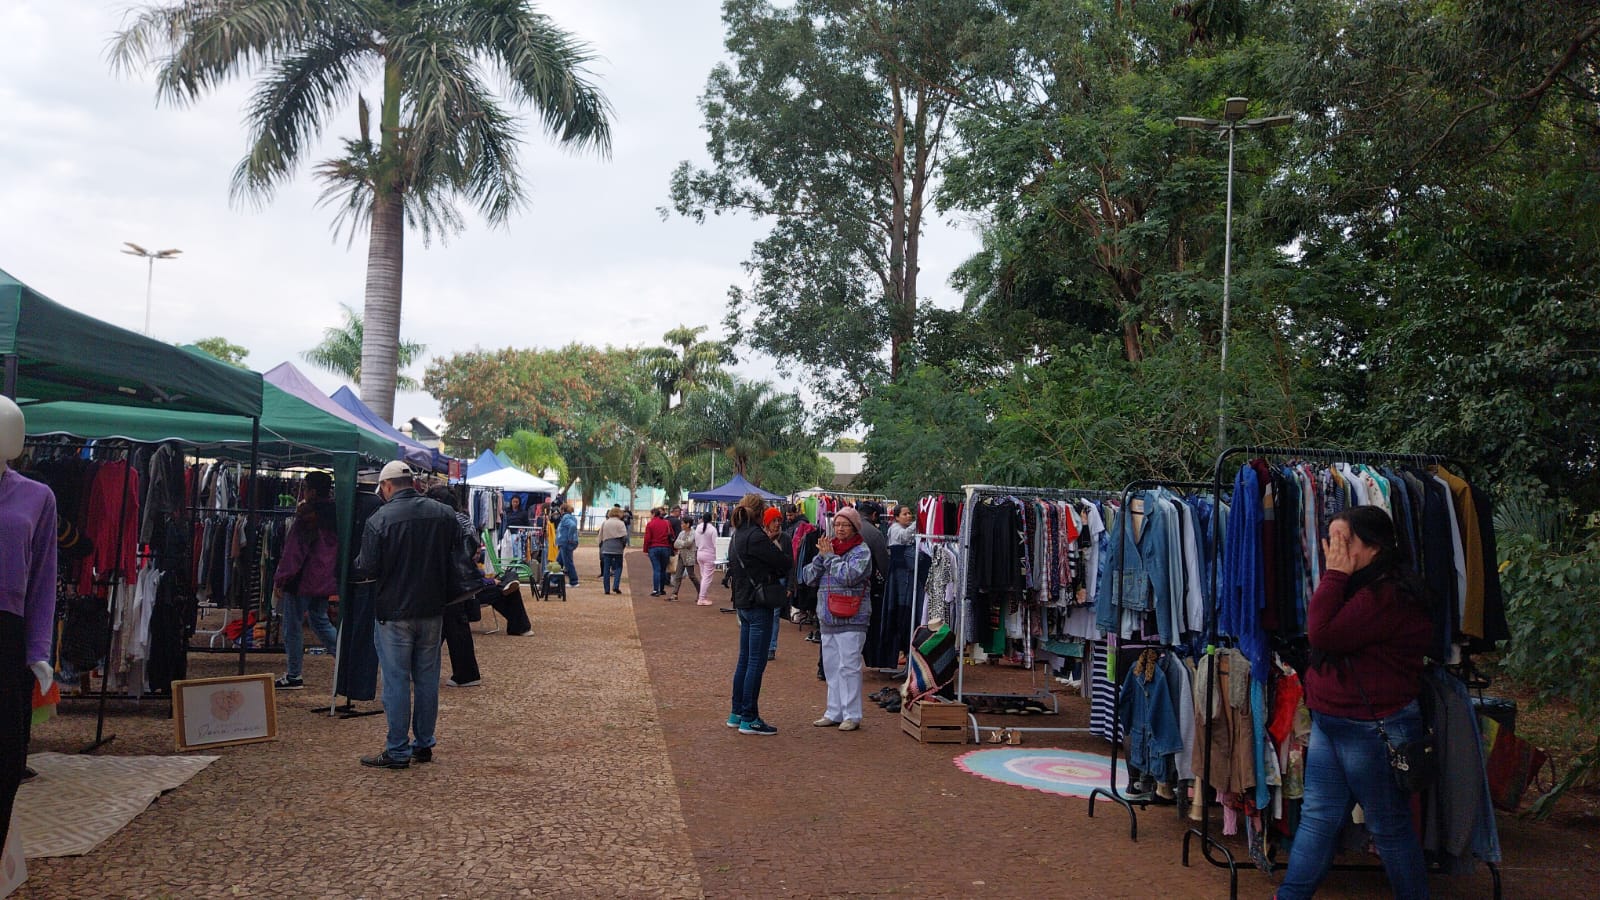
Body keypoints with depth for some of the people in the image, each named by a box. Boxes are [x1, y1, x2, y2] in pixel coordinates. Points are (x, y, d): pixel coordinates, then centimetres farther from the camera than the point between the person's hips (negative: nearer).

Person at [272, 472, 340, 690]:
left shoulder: (307, 515, -16)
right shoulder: (334, 514, 5)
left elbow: (294, 551, -16)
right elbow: (338, 547, 12)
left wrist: (280, 579, -11)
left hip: (302, 580, -7)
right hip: (325, 580, 7)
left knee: (293, 627, 4)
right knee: (320, 621, 20)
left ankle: (294, 676, 10)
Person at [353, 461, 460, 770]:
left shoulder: (379, 520, -14)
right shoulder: (444, 514, 1)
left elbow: (367, 569, -13)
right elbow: (460, 559, 8)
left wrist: (357, 562, 9)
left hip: (394, 611, -5)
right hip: (433, 610, 5)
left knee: (396, 681, 2)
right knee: (427, 677, 13)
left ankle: (398, 751, 6)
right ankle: (424, 744, 21)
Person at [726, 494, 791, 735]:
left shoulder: (737, 537, 12)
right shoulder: (755, 536, -17)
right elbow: (784, 564, -16)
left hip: (743, 603, 9)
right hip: (758, 604, -9)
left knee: (744, 660, 16)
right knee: (756, 661, -3)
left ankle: (737, 713, 23)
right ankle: (749, 718, 0)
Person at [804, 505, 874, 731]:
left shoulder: (861, 551, -6)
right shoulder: (829, 546, 12)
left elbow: (848, 576, -22)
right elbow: (809, 577, 8)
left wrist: (829, 556, -11)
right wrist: (821, 556, -6)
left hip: (851, 620, -7)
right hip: (827, 618, 7)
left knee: (849, 667, -6)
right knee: (831, 667, 12)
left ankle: (852, 715, 1)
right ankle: (834, 713, 22)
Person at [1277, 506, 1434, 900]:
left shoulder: (1391, 595, -21)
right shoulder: (1362, 586, 12)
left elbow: (1323, 634, -25)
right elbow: (1320, 632, 11)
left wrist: (1335, 574, -20)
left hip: (1375, 729, -10)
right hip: (1330, 721, 10)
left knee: (1389, 827, 7)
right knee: (1318, 816, 11)